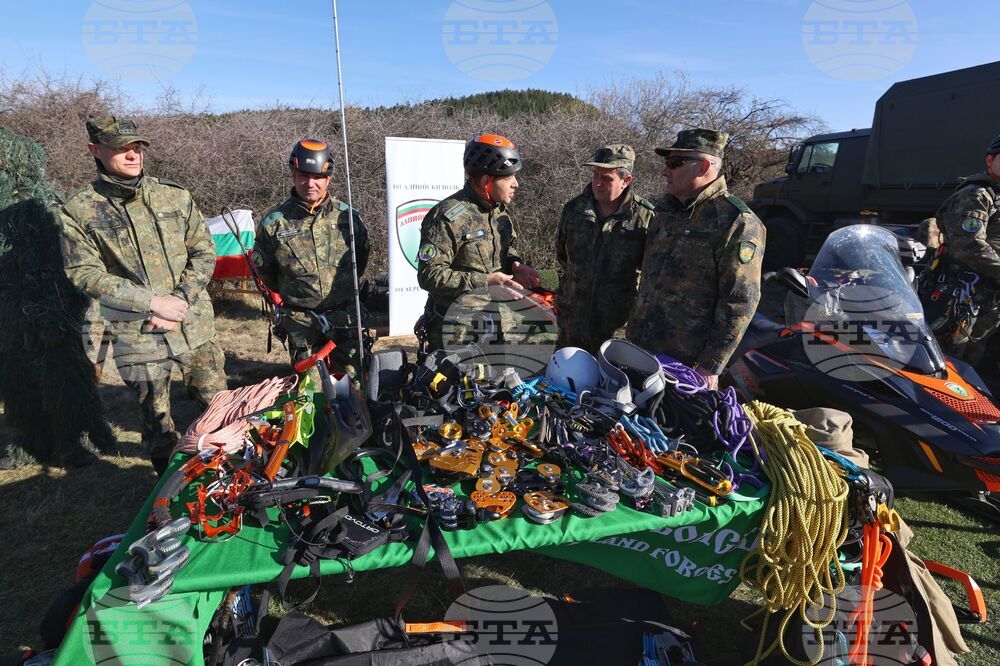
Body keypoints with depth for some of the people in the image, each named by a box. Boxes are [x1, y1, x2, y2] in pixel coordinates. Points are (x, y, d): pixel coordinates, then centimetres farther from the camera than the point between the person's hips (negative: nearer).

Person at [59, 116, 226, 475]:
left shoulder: (175, 196, 3)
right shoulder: (78, 210, -2)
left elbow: (204, 252, 2)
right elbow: (85, 273, -7)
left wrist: (180, 299, -12)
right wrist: (152, 302, -17)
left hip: (195, 325, 2)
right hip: (137, 334, -1)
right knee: (156, 419, 11)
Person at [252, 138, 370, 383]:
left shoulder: (347, 216, 0)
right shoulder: (275, 222, -4)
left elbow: (362, 255, 17)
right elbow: (262, 267, 11)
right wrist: (289, 293, 14)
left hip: (345, 316, 1)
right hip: (301, 323, -1)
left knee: (355, 383, 7)